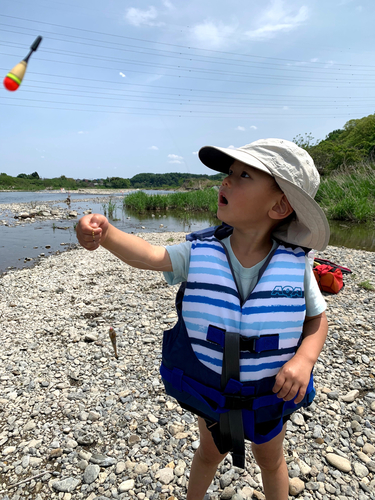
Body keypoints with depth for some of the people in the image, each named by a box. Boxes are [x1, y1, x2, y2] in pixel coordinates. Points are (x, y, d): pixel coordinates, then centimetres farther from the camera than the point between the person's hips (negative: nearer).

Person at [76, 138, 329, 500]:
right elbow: (150, 256, -32)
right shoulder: (199, 253, -20)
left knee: (270, 460, 28)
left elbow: (318, 319, -8)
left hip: (269, 394, -1)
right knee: (210, 452, 30)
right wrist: (106, 233, -49)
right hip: (209, 388, 1)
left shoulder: (294, 266, -21)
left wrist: (304, 359, -25)